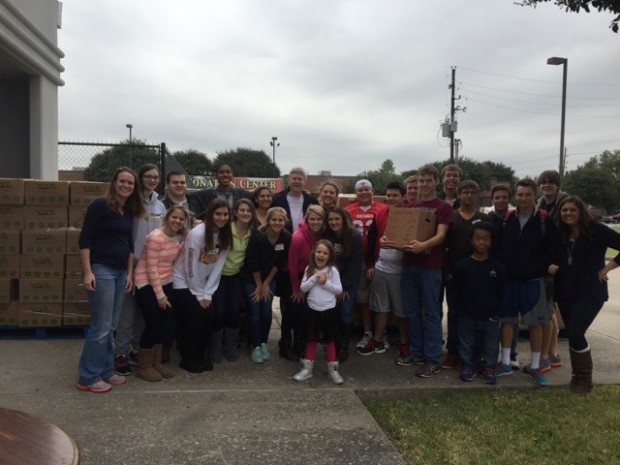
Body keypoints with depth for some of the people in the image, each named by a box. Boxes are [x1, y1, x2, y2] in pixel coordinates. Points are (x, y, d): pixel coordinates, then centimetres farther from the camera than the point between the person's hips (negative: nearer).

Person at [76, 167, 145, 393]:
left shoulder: (129, 211, 13)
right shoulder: (100, 205, -9)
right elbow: (84, 239, -12)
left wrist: (130, 273, 13)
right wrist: (87, 272, -17)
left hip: (121, 272, 7)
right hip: (101, 270, -7)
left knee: (111, 327, 12)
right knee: (101, 326, -5)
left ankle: (105, 371, 23)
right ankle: (88, 377, 7)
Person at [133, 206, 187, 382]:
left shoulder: (179, 237, 3)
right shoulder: (155, 237, -19)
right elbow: (152, 268, -19)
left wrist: (186, 242, -5)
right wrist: (160, 295, -17)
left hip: (165, 283, 7)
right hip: (147, 284, -7)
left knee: (164, 323, 9)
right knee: (153, 324, -6)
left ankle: (156, 363, 24)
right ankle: (143, 367, 10)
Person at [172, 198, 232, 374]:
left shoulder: (225, 236, -4)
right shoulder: (197, 234, -23)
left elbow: (218, 267, -4)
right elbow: (190, 267, -20)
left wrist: (207, 294, -9)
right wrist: (199, 295, -14)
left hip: (203, 284, 6)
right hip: (184, 282, -6)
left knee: (208, 317, -2)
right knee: (194, 318, -11)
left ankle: (200, 355, 18)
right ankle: (188, 358, 9)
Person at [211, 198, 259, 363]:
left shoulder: (254, 232, -5)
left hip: (236, 275, 3)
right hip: (219, 274, -3)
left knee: (234, 310, 2)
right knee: (219, 311, -4)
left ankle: (231, 346, 22)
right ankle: (215, 347, 16)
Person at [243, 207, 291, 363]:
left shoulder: (287, 237, -15)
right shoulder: (257, 236, -26)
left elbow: (279, 263, -6)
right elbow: (253, 263, -17)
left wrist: (266, 283, -3)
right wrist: (259, 285, -9)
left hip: (270, 279, 3)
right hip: (251, 278, -3)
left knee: (267, 311, 4)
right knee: (255, 312, -3)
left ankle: (264, 343, 21)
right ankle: (255, 346, 10)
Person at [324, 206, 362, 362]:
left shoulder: (355, 236, -17)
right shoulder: (326, 235, -8)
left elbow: (355, 264, -14)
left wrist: (344, 286, -13)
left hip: (350, 280, -2)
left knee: (345, 312, -8)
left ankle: (344, 347, 8)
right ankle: (334, 344, 12)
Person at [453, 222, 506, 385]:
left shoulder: (498, 267, -4)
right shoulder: (462, 265, -7)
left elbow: (500, 292, 3)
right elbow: (456, 290, -1)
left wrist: (494, 309, 0)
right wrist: (462, 308, -2)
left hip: (490, 317, 1)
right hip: (467, 317, -1)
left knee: (490, 346, 11)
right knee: (466, 346, 12)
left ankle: (488, 367, 30)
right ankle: (467, 366, 30)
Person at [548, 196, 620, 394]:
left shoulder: (596, 230, -9)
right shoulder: (559, 235, 8)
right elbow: (553, 258, 16)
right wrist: (550, 266, -6)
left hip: (590, 293, -6)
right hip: (565, 293, 6)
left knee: (575, 334, -13)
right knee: (573, 335, 11)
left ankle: (585, 378, 7)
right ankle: (577, 375, 26)